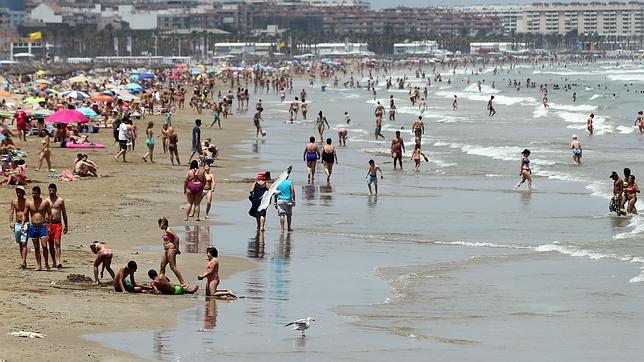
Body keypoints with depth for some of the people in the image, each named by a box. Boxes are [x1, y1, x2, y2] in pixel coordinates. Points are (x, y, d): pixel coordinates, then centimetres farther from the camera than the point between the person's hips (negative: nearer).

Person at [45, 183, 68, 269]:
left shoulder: (60, 200, 4)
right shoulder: (46, 201, 6)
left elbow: (64, 213, 8)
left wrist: (65, 226, 6)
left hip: (58, 224, -2)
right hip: (48, 224, 2)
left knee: (57, 243, -13)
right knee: (51, 244, 6)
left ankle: (58, 262, -21)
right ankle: (54, 263, 14)